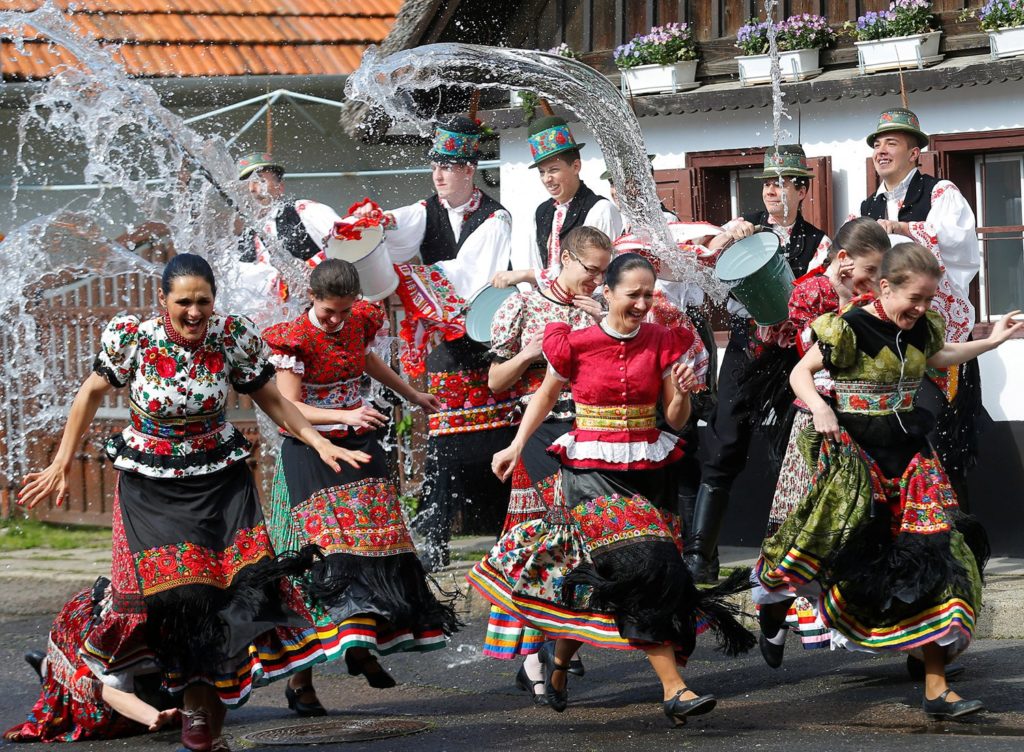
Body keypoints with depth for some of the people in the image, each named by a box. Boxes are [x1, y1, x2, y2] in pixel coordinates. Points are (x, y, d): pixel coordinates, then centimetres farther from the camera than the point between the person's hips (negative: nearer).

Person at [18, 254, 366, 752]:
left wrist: (321, 443, -6)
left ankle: (206, 697, 1)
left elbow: (271, 399, 3)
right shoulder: (130, 337, -14)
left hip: (220, 478, 1)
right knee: (171, 585, -7)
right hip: (150, 485, -1)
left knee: (238, 578, -12)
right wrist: (62, 464, 1)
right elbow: (92, 394, 0)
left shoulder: (235, 337, -10)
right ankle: (197, 700, 10)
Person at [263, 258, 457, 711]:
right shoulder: (295, 340, -14)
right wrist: (345, 416, -32)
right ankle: (299, 677, -11)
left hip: (358, 445, 6)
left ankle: (361, 646, 14)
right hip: (310, 455, -6)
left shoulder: (359, 322, 4)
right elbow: (290, 408, -18)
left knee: (370, 546, -1)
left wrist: (412, 395, 42)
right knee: (318, 557, -12)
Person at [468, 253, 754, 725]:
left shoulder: (662, 342, 2)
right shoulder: (576, 344, -5)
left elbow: (676, 420, 4)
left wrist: (681, 394, -17)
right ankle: (674, 689, -21)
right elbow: (546, 395, 11)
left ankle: (559, 655, 32)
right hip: (592, 470, -4)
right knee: (636, 565, -18)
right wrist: (516, 446, 2)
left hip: (648, 469, 4)